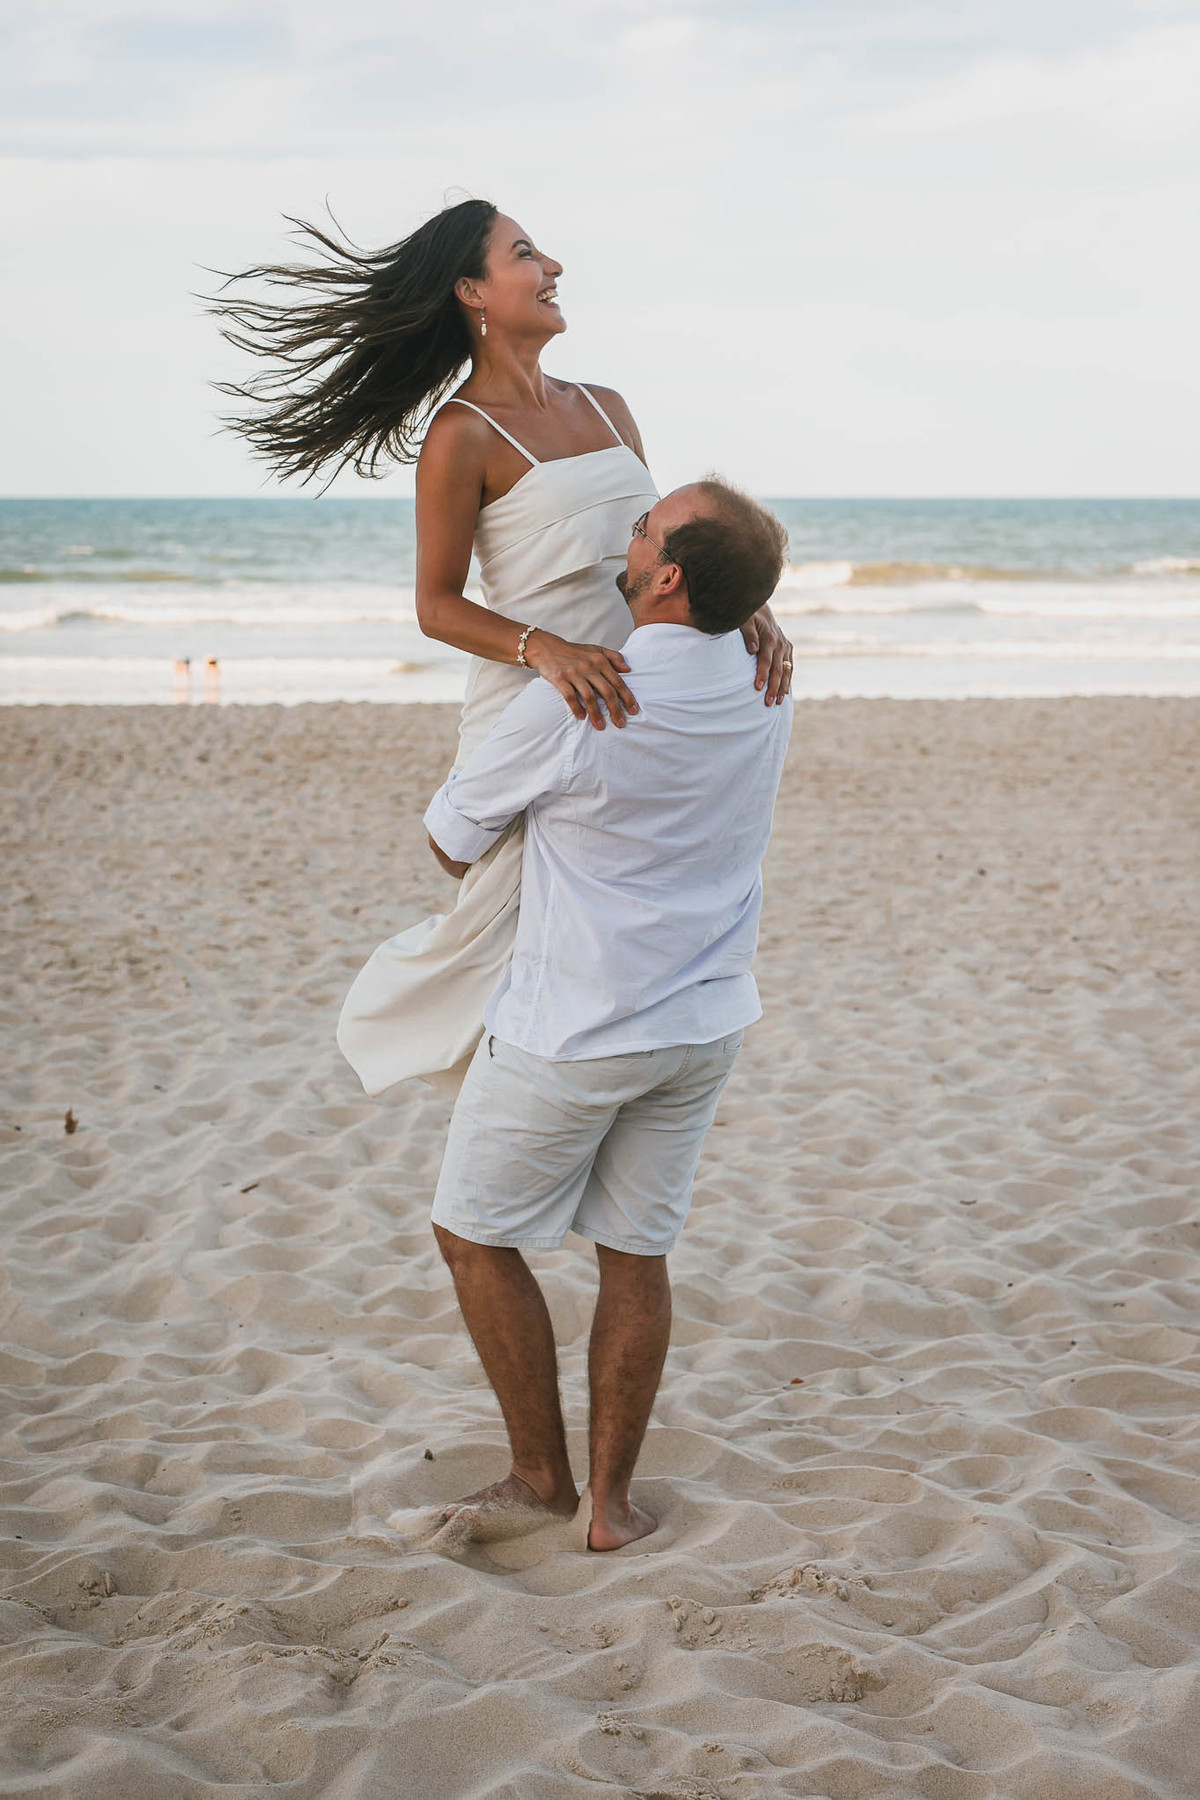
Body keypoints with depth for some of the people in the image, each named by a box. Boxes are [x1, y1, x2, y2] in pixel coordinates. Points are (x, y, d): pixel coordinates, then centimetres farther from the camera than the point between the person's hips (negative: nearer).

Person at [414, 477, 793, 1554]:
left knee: (475, 1236, 13)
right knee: (636, 1254, 15)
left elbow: (454, 844, -6)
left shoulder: (567, 710, -23)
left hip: (570, 1035, -6)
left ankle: (541, 1478, 20)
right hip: (706, 1022, 6)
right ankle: (611, 1502, 21)